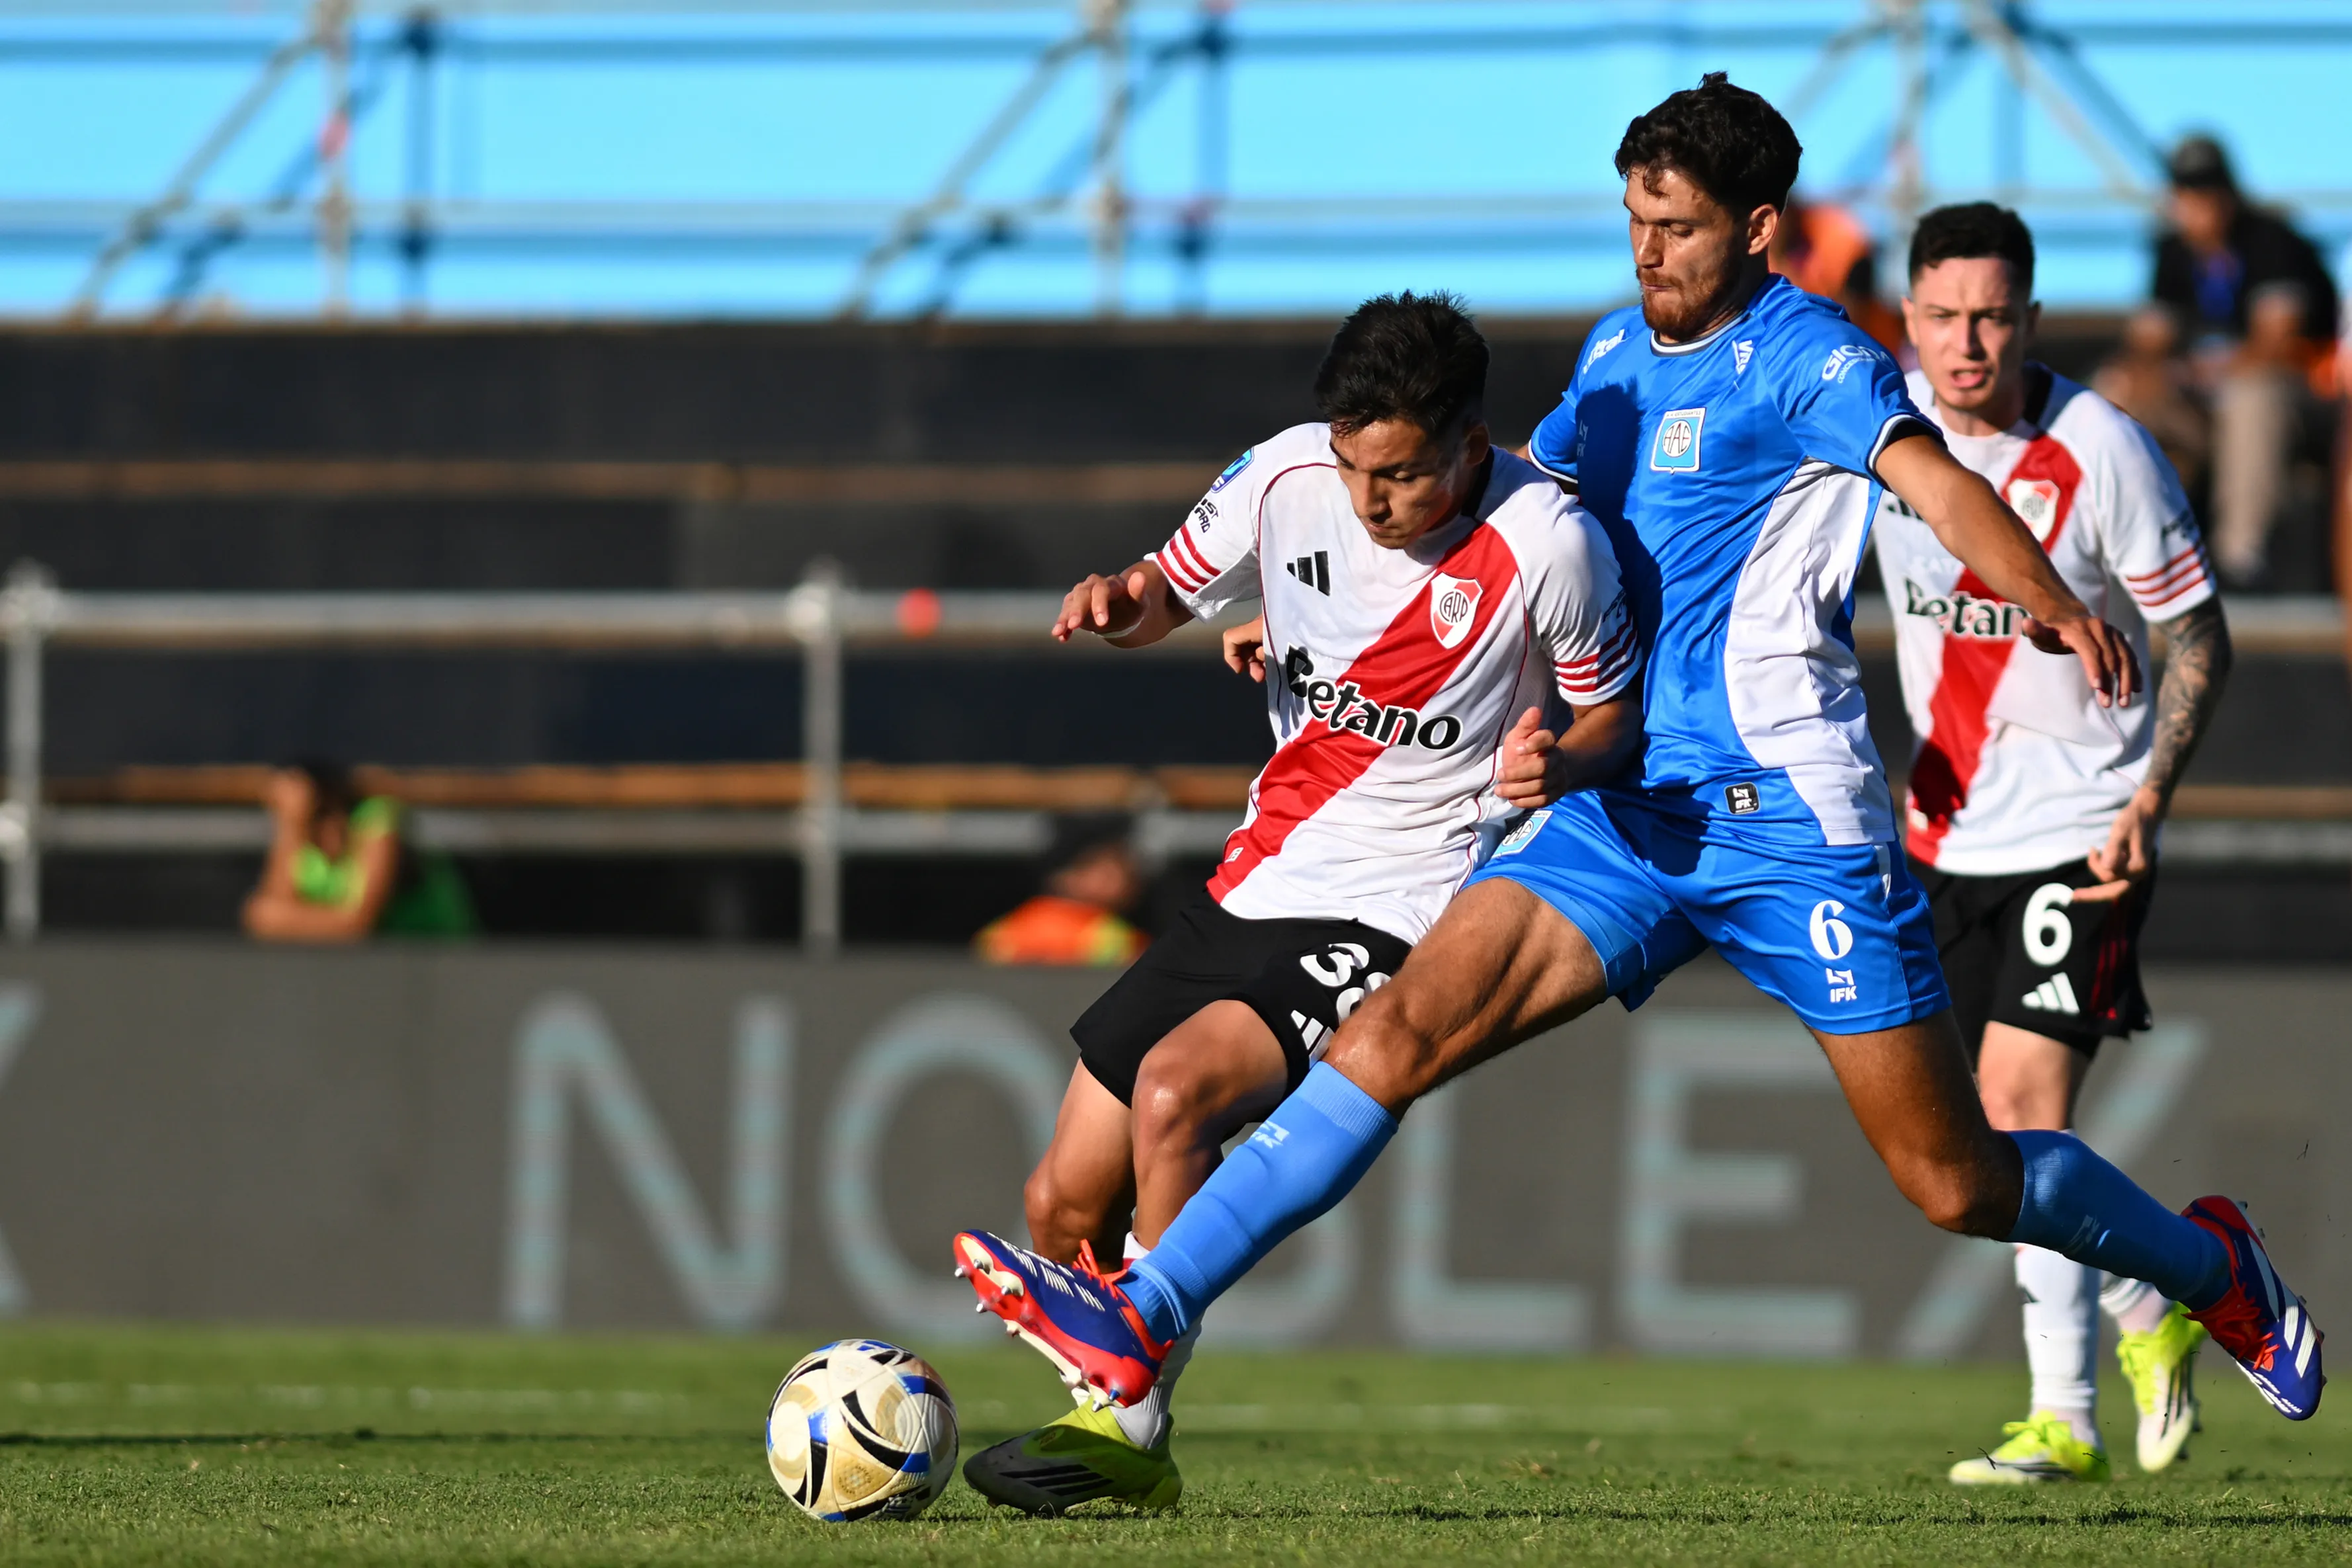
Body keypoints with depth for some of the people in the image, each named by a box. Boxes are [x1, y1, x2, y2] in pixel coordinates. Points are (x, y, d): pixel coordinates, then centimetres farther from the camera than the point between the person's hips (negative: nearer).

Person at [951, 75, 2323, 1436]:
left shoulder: (1804, 356, -9)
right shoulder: (1618, 353, 14)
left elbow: (1935, 480, -27)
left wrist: (2044, 597, -46)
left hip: (1790, 813, -6)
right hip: (1623, 813, 6)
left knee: (1958, 1186, 1)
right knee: (1398, 1033, -13)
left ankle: (2212, 1271, 29)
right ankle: (1141, 1323, -19)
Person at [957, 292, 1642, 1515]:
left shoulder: (1546, 543, -16)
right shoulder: (1288, 477, -5)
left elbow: (1614, 718, -1)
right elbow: (1169, 591, 11)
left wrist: (1560, 761, -24)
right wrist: (1119, 602, -13)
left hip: (1397, 915, -6)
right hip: (1257, 887, 6)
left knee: (1174, 1091, -29)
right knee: (1064, 1207, 4)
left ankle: (1127, 1431, -17)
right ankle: (1124, 1454, 27)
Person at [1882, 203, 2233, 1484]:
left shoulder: (2100, 453, -16)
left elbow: (2197, 635, -7)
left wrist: (2149, 799, -18)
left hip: (2079, 832, -6)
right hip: (1949, 828, 6)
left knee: (2024, 1098, -15)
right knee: (1995, 1126, 10)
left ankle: (2063, 1420, -9)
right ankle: (2147, 1321, 34)